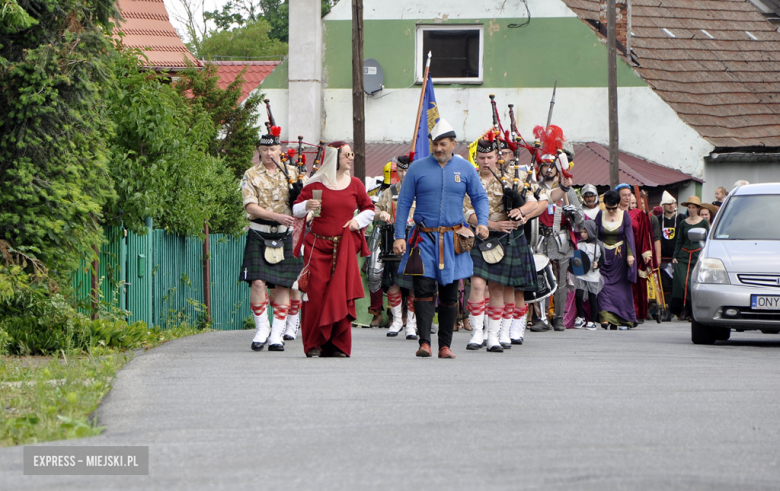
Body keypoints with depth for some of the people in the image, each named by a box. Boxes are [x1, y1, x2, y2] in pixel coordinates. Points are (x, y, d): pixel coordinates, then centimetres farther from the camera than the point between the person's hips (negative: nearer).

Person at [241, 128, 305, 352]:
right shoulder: (251, 175, 2)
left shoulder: (292, 172, 9)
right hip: (259, 235, -2)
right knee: (258, 282, -12)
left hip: (285, 236, 2)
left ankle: (277, 333, 1)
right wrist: (276, 216, -21)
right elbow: (250, 207, -8)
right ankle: (262, 328, 3)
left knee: (283, 284, -2)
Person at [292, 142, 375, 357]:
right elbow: (296, 209, 5)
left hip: (345, 247, 2)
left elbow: (369, 208, 20)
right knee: (316, 293, -8)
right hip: (318, 246, -2)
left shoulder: (355, 184, 10)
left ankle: (338, 345, 3)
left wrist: (359, 221, 1)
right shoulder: (315, 184, 1)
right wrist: (306, 206, -16)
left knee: (342, 295, -4)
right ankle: (314, 344, -1)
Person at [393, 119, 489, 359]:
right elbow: (403, 203, 3)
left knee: (450, 294, 5)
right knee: (423, 288, -13)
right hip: (424, 238, -2)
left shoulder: (465, 168, 6)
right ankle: (424, 341, -15)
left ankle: (445, 345, 11)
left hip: (453, 238, 2)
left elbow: (480, 197, 11)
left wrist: (482, 222, -8)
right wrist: (399, 236, -4)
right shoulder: (418, 168, 2)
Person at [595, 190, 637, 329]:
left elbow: (629, 235, -1)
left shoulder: (624, 215, 0)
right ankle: (605, 318, -18)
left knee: (622, 286, 1)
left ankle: (623, 320, 6)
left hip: (620, 256, -1)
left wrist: (630, 254, -9)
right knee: (604, 286, -11)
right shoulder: (600, 215, 2)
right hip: (604, 255, 1)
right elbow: (595, 235, 4)